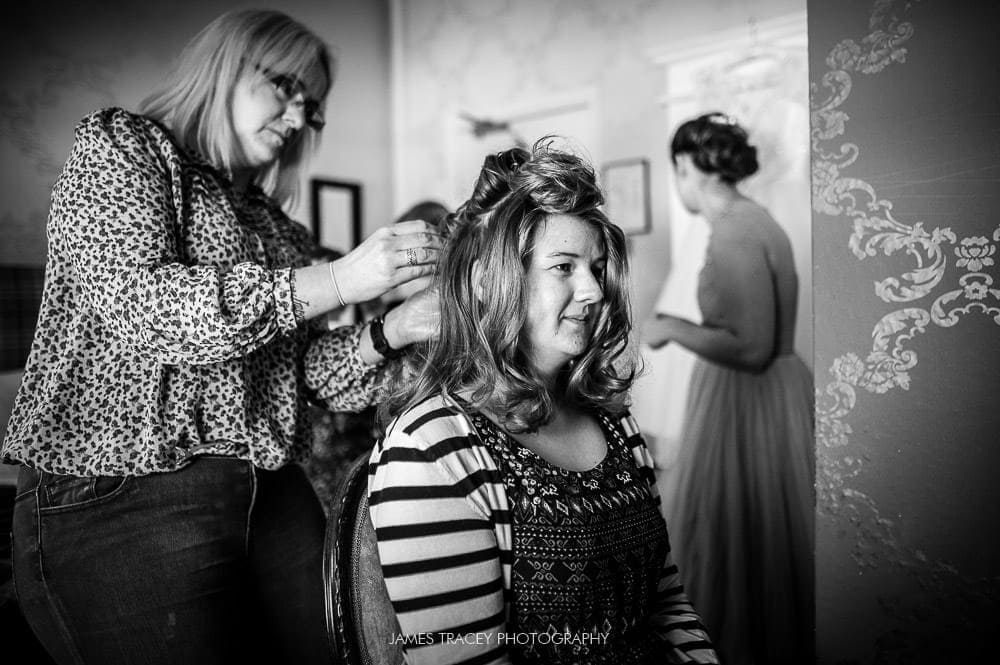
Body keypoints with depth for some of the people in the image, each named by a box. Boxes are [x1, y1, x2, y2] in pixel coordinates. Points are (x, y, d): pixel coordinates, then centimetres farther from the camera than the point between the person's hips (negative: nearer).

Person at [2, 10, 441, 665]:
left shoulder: (270, 223, 19)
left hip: (274, 497, 6)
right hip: (116, 494, -5)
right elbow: (136, 304, -16)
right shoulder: (119, 144, 2)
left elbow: (295, 363, 12)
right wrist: (337, 280, -19)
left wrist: (389, 332, -5)